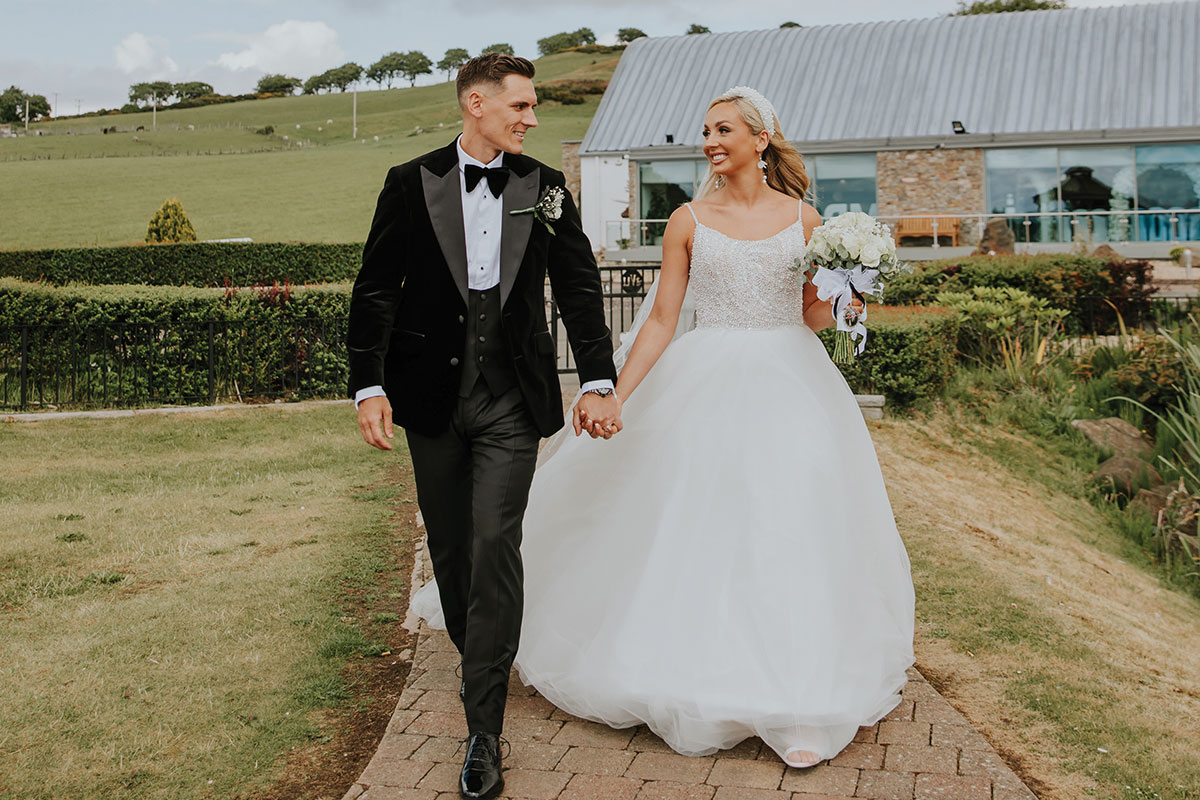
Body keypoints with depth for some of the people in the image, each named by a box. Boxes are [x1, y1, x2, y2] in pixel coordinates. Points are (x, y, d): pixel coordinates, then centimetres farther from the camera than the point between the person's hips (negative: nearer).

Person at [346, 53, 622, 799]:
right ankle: (478, 659, 39)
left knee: (495, 548, -8)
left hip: (512, 401, -1)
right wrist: (370, 384, -7)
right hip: (432, 396, 1)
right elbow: (376, 290, 1)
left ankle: (485, 732, -2)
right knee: (451, 547, 13)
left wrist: (600, 381, -4)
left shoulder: (546, 188, 4)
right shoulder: (411, 183, 1)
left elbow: (580, 287, 4)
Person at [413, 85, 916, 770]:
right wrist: (616, 398, -5)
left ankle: (801, 698, 9)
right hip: (707, 388, 0)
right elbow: (661, 320, 1)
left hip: (789, 386, 1)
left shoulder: (803, 218, 5)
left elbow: (816, 316, 10)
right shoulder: (689, 221, 3)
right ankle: (701, 686, 18)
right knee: (698, 535, 1)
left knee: (793, 531, -1)